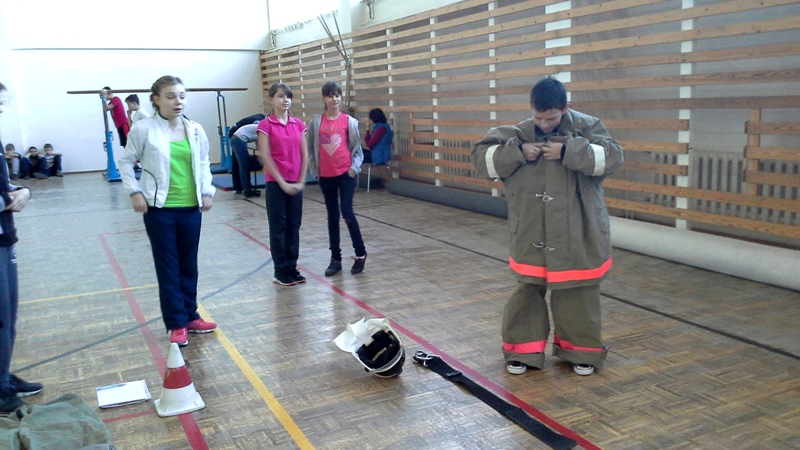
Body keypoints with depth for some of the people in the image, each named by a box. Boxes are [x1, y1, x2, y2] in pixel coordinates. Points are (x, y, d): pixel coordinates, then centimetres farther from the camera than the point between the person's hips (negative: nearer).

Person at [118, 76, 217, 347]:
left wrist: (207, 191, 4)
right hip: (160, 209, -4)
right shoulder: (144, 129, -6)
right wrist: (134, 192, -7)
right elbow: (126, 162, 1)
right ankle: (176, 324, 12)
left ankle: (190, 317, 26)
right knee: (168, 268, 4)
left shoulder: (196, 130, 4)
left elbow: (204, 163, 13)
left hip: (191, 207, 4)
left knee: (189, 265, 13)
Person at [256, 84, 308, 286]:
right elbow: (265, 157, -10)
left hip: (295, 184, 4)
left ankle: (292, 267, 20)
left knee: (294, 226, 9)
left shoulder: (298, 124, 7)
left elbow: (304, 155, 7)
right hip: (275, 183, -4)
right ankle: (280, 271, 11)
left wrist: (301, 181, -1)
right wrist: (282, 183, -13)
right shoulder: (265, 125, -6)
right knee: (278, 227, 3)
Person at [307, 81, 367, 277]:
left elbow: (357, 148, 3)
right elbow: (310, 148, 7)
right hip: (326, 176, 2)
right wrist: (314, 170, 1)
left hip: (346, 173, -2)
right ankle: (335, 258, 17)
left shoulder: (350, 121, -1)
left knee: (347, 213, -9)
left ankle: (360, 253, 9)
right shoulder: (316, 122, 2)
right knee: (332, 216, 9)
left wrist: (354, 167, -9)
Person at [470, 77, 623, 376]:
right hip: (531, 235, 1)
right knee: (527, 290, 10)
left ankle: (582, 350, 30)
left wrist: (568, 151, -24)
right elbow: (481, 156, -2)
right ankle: (522, 349, 26)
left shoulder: (587, 126, -4)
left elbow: (613, 156, -16)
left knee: (578, 294, 11)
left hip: (578, 235, -1)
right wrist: (517, 152, -17)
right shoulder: (519, 133, -1)